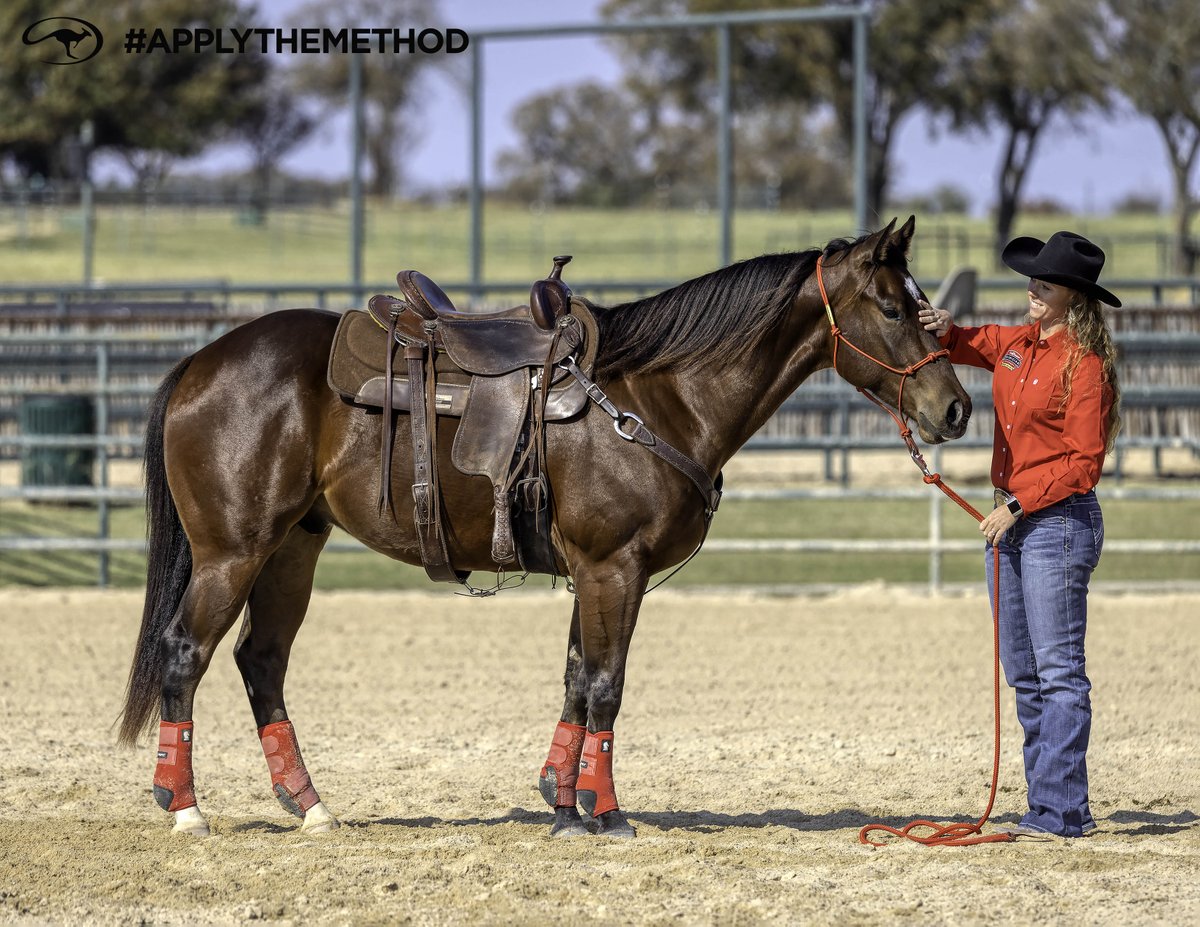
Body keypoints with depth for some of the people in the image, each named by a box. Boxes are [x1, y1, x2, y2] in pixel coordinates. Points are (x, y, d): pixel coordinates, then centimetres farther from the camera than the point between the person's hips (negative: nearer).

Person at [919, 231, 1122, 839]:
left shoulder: (1084, 365, -14)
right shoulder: (1017, 344, 9)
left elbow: (1084, 463, -17)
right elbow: (973, 348, 28)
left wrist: (1019, 506, -18)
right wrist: (944, 332, 5)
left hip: (1059, 521, -9)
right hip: (1012, 520, 9)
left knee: (1059, 671, -8)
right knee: (1023, 672, 11)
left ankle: (1060, 812, -8)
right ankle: (1058, 804, 16)